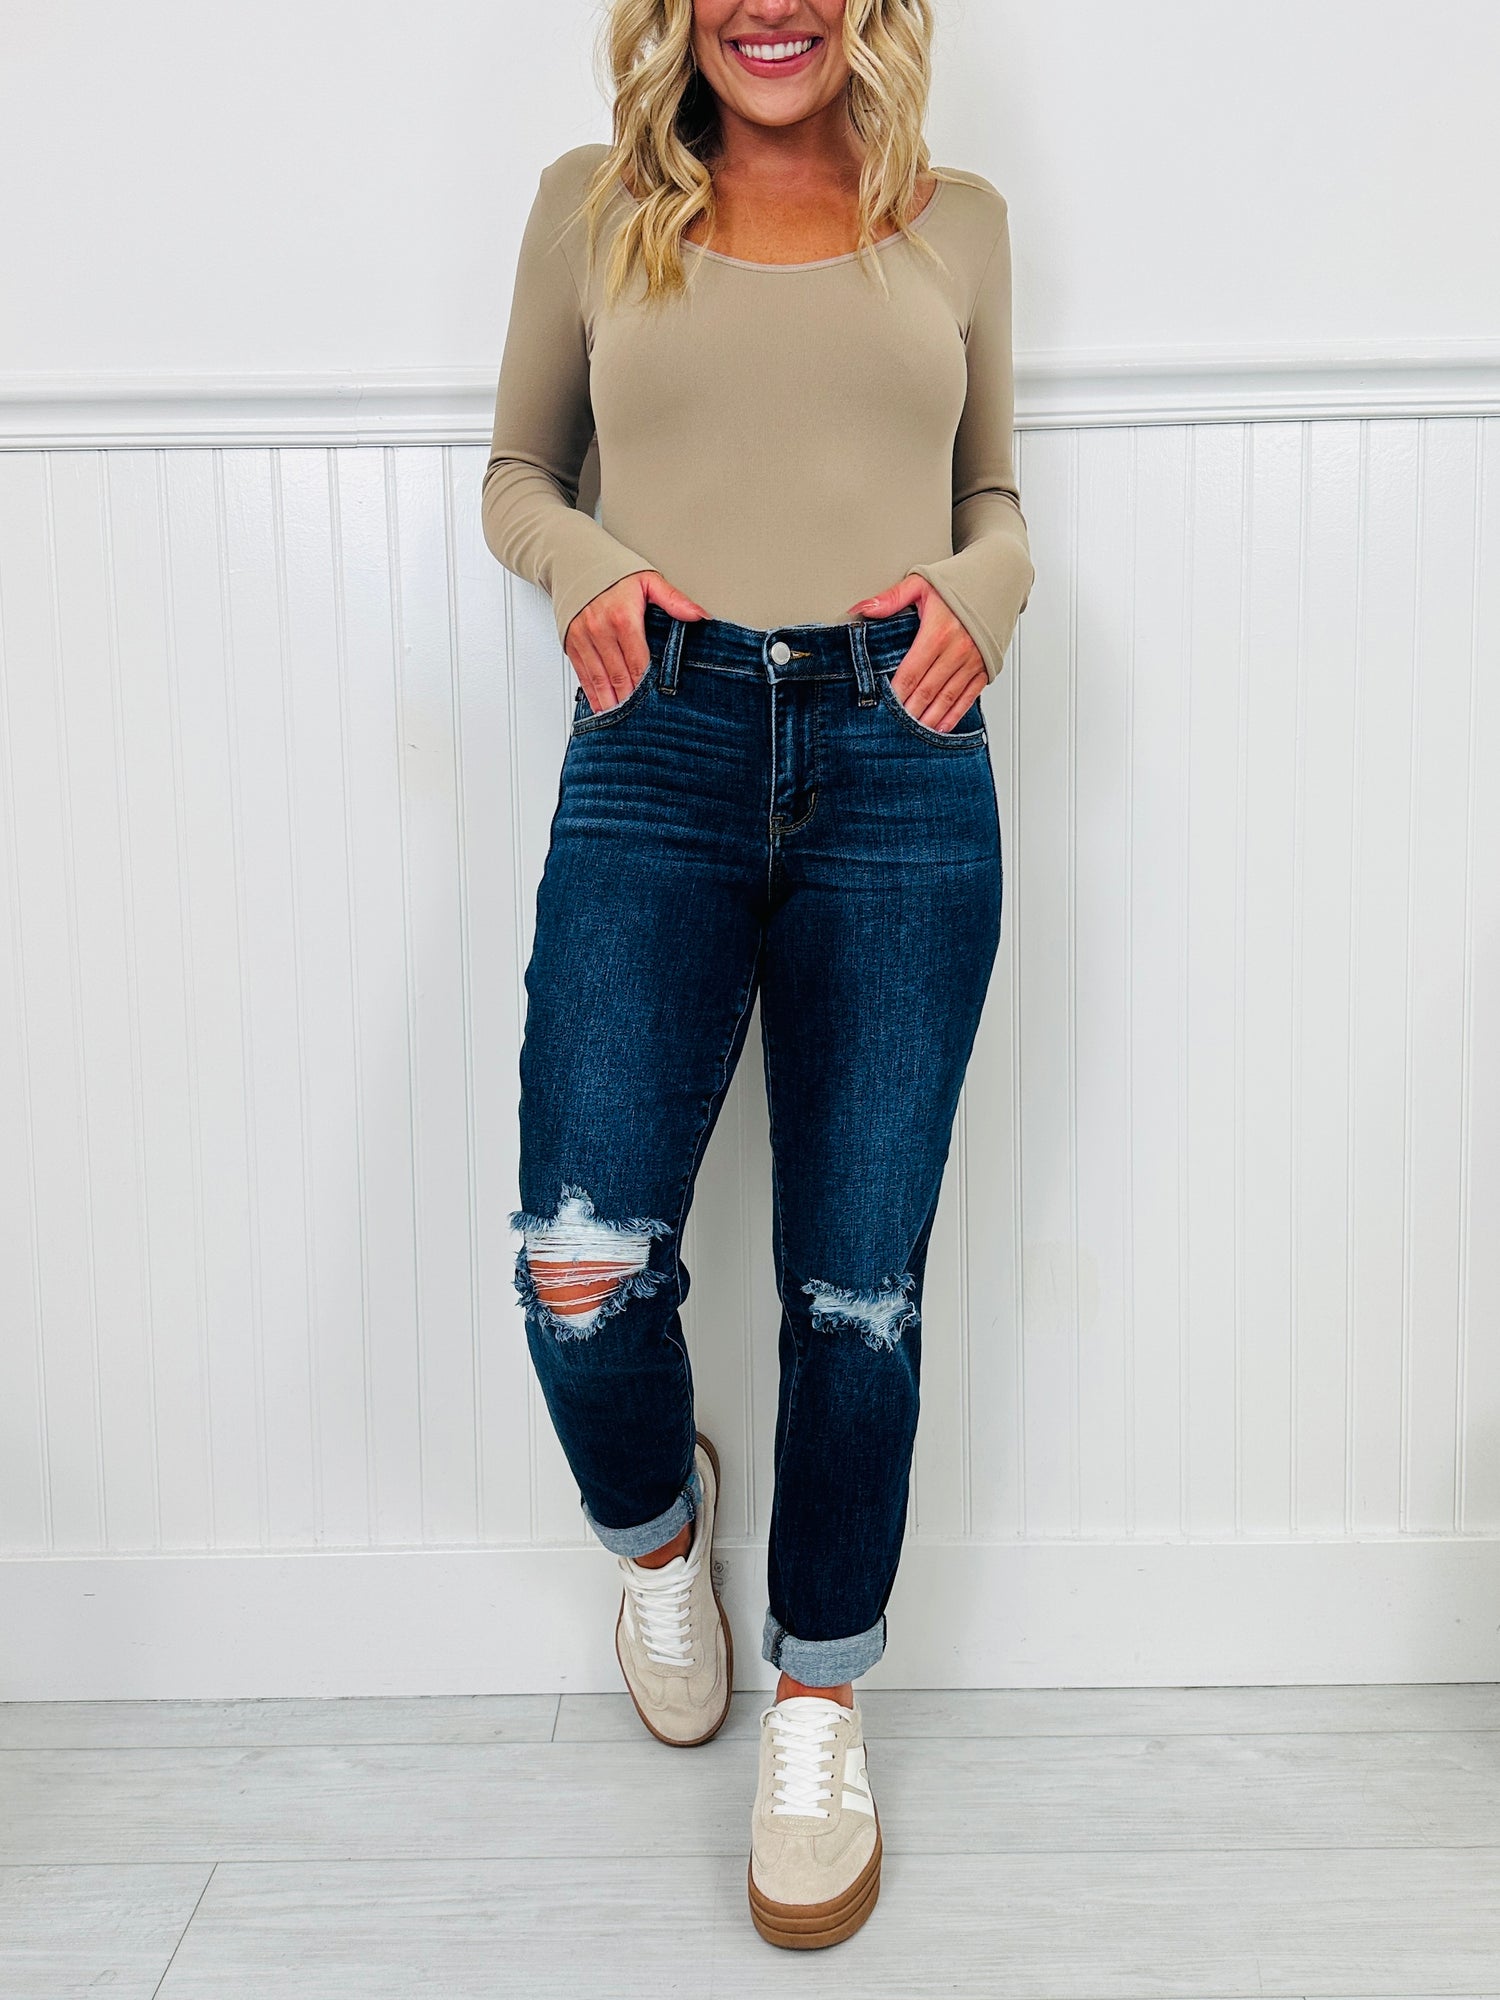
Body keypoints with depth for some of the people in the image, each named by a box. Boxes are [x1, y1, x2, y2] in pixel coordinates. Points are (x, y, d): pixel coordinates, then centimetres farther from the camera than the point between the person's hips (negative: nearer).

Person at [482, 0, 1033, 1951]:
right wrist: (583, 562, -2)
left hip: (899, 758, 1)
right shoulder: (595, 205, 14)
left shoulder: (956, 220, 16)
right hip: (660, 743, 0)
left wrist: (981, 587, -1)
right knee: (583, 1262, -13)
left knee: (859, 1288, 1)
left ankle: (819, 1709, 23)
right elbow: (518, 467, 21)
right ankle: (655, 1518, 24)